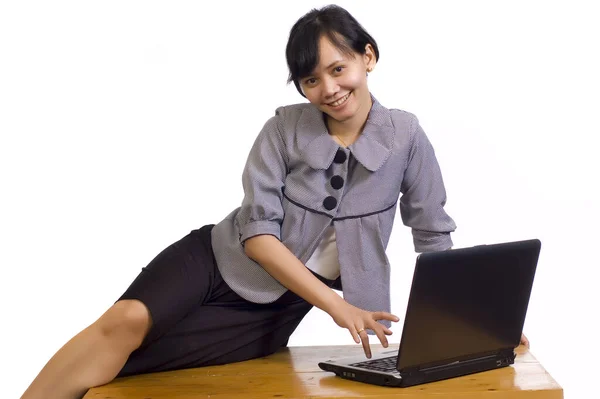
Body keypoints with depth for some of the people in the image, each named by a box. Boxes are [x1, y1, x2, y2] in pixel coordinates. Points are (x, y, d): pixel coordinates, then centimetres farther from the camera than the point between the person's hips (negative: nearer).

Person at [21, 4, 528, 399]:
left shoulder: (406, 137, -5)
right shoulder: (285, 128, -6)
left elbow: (435, 238, 3)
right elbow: (257, 230, -12)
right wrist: (337, 305, -21)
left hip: (272, 310, 0)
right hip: (216, 258, 1)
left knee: (126, 354, -27)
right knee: (127, 319, -31)